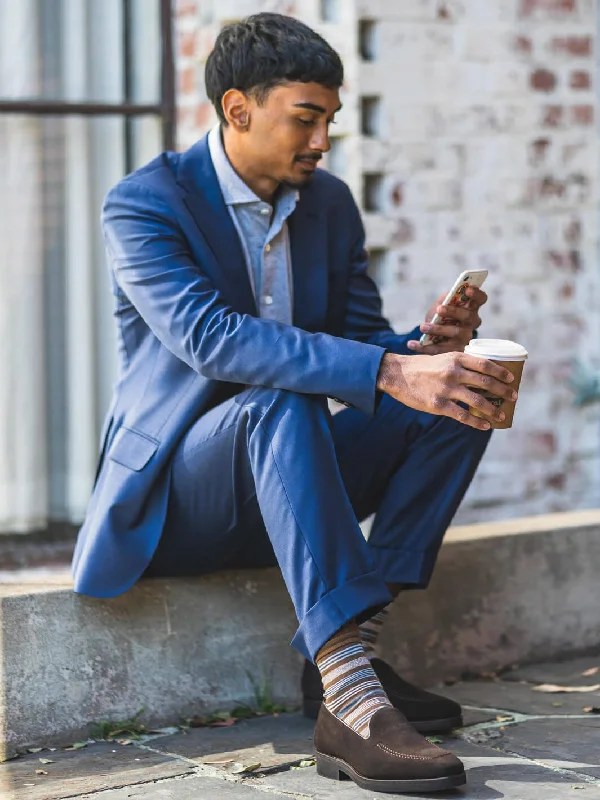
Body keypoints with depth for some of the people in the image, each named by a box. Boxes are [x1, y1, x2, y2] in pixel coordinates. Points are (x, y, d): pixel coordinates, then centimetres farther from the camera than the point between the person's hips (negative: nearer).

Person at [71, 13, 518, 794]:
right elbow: (210, 336, -32)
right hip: (173, 500, -6)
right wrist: (388, 372, -42)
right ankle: (350, 705, -46)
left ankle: (341, 650, -18)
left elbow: (359, 341, 7)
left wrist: (428, 348, -18)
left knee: (458, 399, -12)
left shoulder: (329, 204, 6)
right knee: (280, 401, -37)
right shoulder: (144, 203, -15)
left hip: (281, 479, 7)